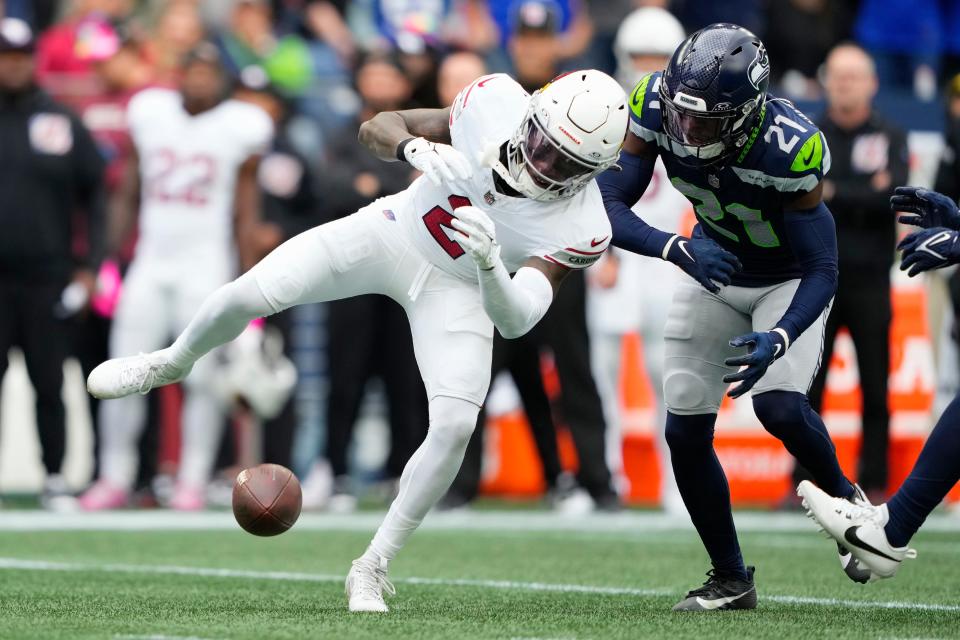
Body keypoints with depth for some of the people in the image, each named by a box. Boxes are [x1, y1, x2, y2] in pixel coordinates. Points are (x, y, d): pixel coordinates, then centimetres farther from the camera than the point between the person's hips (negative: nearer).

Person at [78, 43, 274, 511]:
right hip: (150, 260, 3)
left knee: (202, 379, -4)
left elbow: (245, 213, 2)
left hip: (207, 266, -3)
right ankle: (115, 478, 8)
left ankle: (193, 482, 3)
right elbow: (128, 194, 13)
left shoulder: (240, 127, -1)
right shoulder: (149, 114, 7)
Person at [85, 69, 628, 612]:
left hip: (457, 287, -1)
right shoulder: (497, 104, -25)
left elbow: (516, 321, -30)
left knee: (455, 425, -19)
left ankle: (373, 568, 1)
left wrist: (490, 264, -50)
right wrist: (415, 148, -37)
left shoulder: (579, 229, -28)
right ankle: (172, 363, 26)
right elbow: (376, 127, -14)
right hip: (396, 230, 1)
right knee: (248, 295, -10)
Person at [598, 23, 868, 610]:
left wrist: (779, 338, -46)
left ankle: (843, 496, 7)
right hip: (716, 270, 4)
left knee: (779, 404, -25)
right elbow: (608, 204, -25)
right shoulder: (657, 105, -25)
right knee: (685, 430, -3)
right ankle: (731, 578, 15)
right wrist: (677, 249, -42)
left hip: (790, 280, -4)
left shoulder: (790, 148, -35)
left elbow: (822, 271, -29)